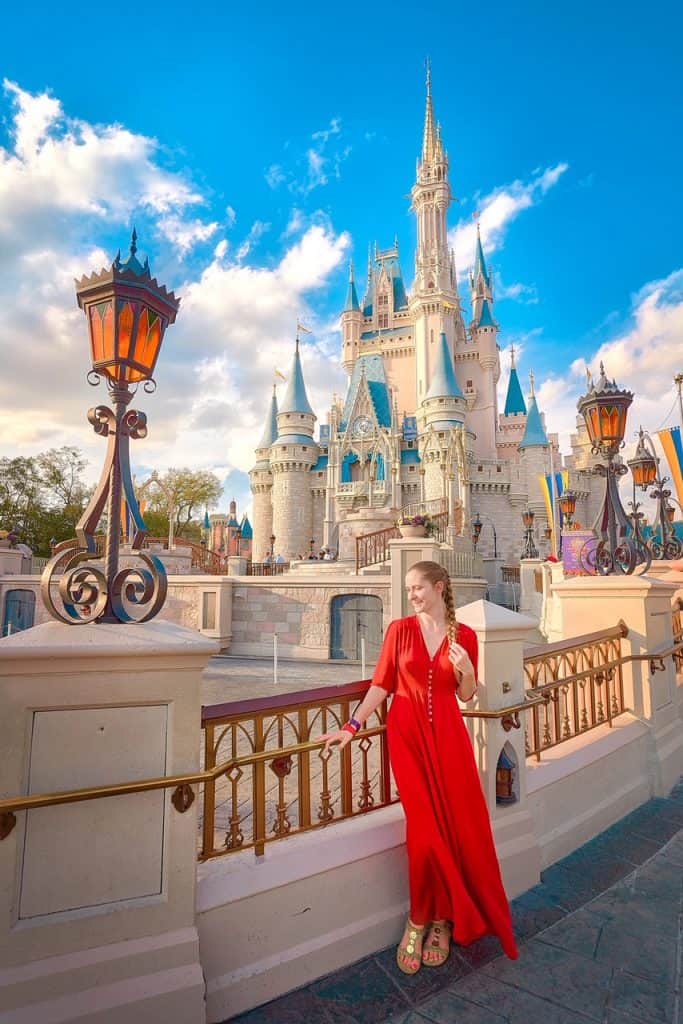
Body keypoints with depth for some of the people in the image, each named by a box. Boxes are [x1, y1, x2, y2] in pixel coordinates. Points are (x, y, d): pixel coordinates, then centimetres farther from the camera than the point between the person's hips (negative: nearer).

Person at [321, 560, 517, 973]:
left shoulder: (465, 635, 2)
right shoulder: (400, 629, 0)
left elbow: (467, 695, 7)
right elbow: (381, 683, 0)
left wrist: (465, 669, -14)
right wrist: (352, 726, -7)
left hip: (448, 734, 1)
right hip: (408, 733, -1)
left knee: (459, 823, 1)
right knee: (426, 825, -4)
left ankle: (434, 919, 23)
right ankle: (424, 919, 19)